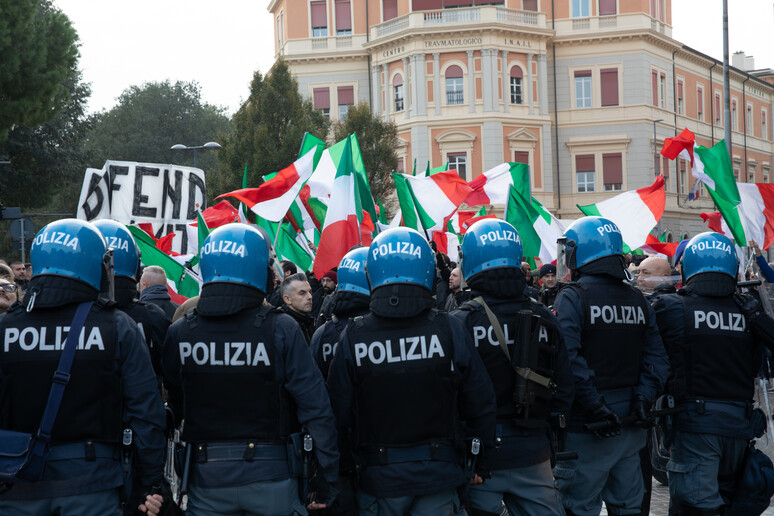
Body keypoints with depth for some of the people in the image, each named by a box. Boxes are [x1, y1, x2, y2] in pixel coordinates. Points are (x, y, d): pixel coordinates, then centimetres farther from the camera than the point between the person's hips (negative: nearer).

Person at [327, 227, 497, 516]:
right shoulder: (449, 331, -11)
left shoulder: (353, 339, -11)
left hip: (380, 477, 0)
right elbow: (480, 405, -5)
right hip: (438, 472, 0)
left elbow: (339, 413, -5)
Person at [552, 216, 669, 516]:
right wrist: (643, 398, -1)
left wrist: (594, 407, -18)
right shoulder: (637, 300, 9)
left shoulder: (572, 298, -10)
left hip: (587, 427, -6)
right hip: (630, 424, 6)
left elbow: (569, 359, -20)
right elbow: (657, 357, 5)